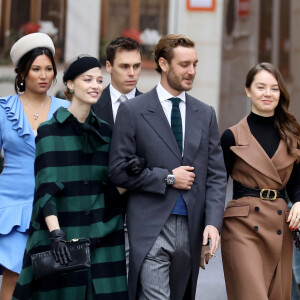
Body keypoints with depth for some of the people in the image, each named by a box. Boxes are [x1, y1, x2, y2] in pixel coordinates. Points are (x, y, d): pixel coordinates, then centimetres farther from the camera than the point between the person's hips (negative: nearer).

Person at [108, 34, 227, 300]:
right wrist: (168, 178, -9)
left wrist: (213, 222, -5)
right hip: (150, 227, -4)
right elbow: (118, 170, -4)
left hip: (191, 228, 4)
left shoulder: (205, 114, 11)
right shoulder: (132, 111, -1)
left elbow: (216, 175, 8)